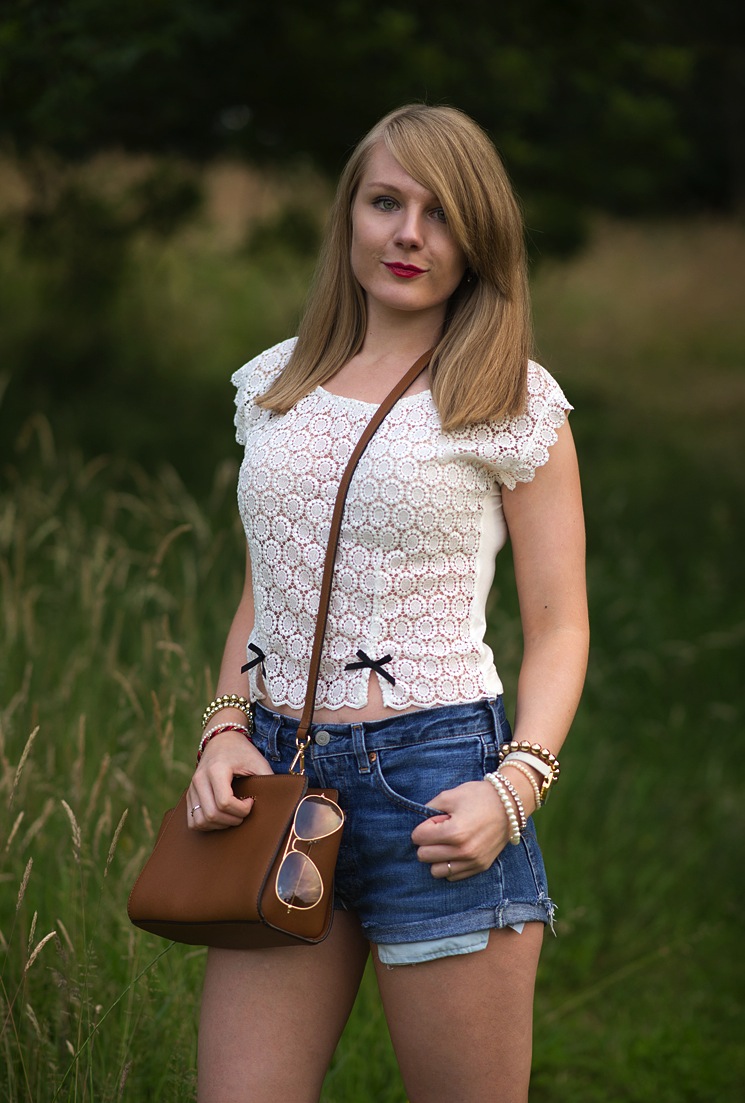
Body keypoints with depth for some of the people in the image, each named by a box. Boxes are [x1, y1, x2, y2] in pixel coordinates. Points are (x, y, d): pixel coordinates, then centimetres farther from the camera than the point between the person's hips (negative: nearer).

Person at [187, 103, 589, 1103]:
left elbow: (559, 626, 2)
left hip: (435, 777, -4)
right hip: (278, 778, 4)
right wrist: (225, 732, 3)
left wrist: (516, 785, -13)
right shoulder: (277, 385, 14)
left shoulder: (514, 401, 1)